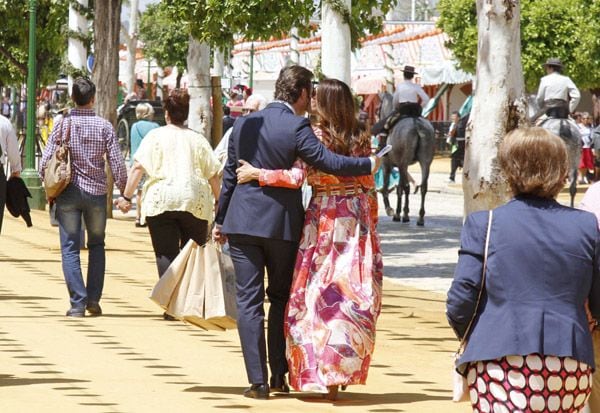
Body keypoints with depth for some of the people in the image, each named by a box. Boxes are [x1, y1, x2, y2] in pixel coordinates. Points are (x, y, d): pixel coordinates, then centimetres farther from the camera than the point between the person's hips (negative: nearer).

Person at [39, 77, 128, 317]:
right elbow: (117, 164, -6)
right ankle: (93, 299, 9)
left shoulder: (62, 125, -4)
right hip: (96, 192, 1)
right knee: (96, 245, 17)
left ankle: (78, 303, -6)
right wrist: (124, 192, 7)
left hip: (67, 192, -1)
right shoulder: (104, 126, -4)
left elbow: (45, 163, -5)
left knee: (70, 248, 3)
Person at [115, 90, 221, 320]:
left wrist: (127, 197, -2)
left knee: (166, 254, -1)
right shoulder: (197, 140, 12)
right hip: (195, 203, 2)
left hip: (161, 201, -2)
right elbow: (213, 174, 9)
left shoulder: (155, 136, 4)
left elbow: (138, 167, -4)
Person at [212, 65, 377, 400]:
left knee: (249, 302, 2)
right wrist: (369, 165, -5)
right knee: (281, 297, 15)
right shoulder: (297, 128, -11)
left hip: (242, 222, 2)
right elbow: (330, 163, -19)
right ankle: (279, 374, 16)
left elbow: (230, 175, 9)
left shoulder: (244, 124, 4)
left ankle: (258, 381, -3)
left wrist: (221, 221, 17)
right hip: (281, 224, -2)